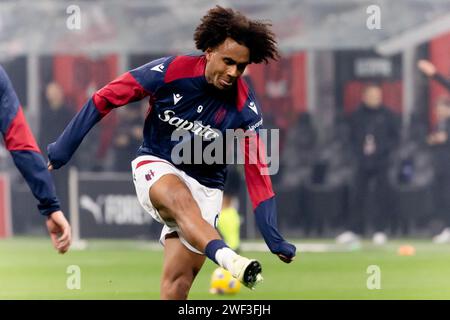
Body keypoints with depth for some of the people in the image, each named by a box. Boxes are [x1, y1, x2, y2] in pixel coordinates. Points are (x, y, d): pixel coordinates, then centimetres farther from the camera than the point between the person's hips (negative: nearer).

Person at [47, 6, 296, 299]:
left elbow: (257, 170, -12)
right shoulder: (171, 71, -17)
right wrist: (63, 149, -5)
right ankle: (229, 260, -66)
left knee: (177, 284, -10)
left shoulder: (244, 107, -13)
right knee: (182, 201, -38)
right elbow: (105, 98, -8)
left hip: (205, 185, 2)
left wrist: (274, 238, -19)